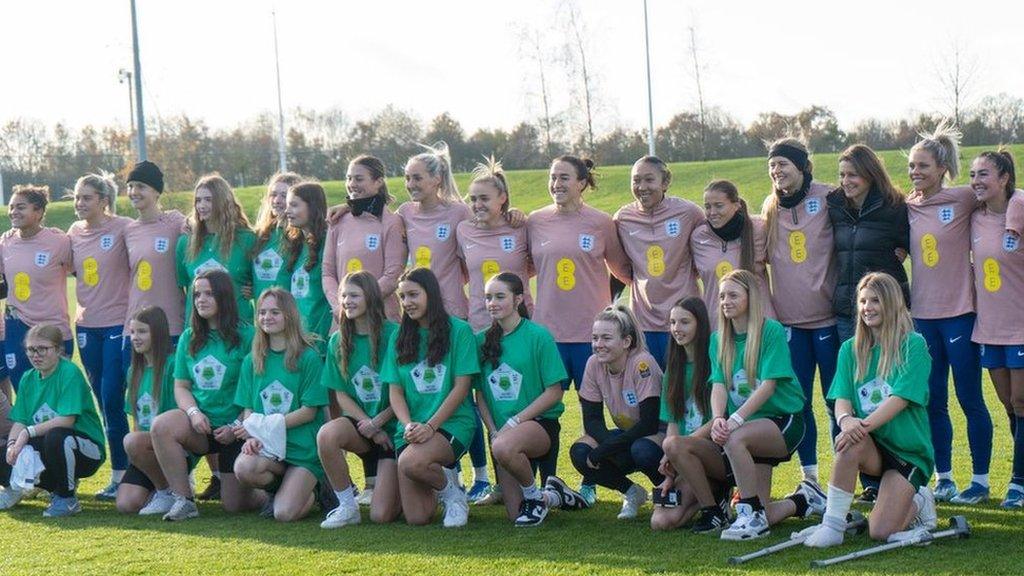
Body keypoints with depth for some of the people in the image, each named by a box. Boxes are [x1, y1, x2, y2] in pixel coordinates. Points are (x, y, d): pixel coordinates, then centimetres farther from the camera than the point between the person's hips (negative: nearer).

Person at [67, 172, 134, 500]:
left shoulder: (123, 228, -9)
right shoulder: (74, 233, 8)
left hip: (118, 323, -6)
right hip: (87, 325, 6)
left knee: (112, 401, -7)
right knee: (104, 402, 8)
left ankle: (120, 475, 1)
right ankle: (123, 468, 15)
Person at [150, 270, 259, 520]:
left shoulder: (245, 335, -8)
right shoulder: (189, 338, 7)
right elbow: (181, 386, 9)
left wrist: (236, 426, -16)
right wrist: (194, 413, -11)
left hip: (236, 429, -4)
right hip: (200, 426, 4)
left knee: (234, 504, -3)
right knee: (162, 425, -29)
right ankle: (183, 499, -18)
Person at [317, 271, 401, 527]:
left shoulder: (394, 334, -10)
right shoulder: (338, 341, 3)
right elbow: (341, 394, 3)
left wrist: (377, 422, -15)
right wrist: (367, 425, -11)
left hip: (393, 427, -4)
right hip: (361, 424, 4)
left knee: (382, 515, -13)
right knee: (326, 434, -34)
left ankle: (397, 486, 24)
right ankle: (347, 506, -12)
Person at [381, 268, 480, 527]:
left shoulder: (459, 331, -1)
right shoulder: (399, 337, 12)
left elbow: (461, 387, -6)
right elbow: (395, 391, 7)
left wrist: (430, 426, -16)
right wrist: (409, 425, -12)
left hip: (452, 423, -4)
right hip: (411, 428, 4)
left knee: (411, 462, -36)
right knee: (416, 518, -8)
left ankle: (451, 489, -4)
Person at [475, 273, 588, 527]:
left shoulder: (538, 336, -8)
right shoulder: (482, 340, 5)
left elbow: (554, 392, -10)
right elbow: (480, 393, 9)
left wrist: (515, 422, -16)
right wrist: (493, 431, -5)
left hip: (540, 422, -5)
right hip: (502, 430, 5)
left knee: (504, 447, -40)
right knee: (515, 514, 0)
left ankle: (535, 495, -10)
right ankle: (554, 495, 33)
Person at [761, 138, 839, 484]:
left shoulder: (827, 199, -4)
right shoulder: (770, 209, 10)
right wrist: (767, 306, 13)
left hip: (827, 315, -4)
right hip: (789, 318, 4)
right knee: (798, 402, 6)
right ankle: (809, 476, 14)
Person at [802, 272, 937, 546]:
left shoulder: (913, 345, -7)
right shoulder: (851, 349, 8)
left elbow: (900, 398, -18)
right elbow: (841, 398, -3)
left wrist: (864, 425, -32)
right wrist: (845, 419, -27)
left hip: (909, 450, -3)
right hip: (872, 448, 4)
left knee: (880, 532, -18)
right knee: (850, 443, -35)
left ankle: (919, 502, 14)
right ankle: (832, 525, -23)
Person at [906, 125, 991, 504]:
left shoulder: (963, 200, -7)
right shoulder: (907, 208, 5)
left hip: (959, 312, -5)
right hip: (923, 313, 5)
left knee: (970, 399, 1)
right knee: (933, 402, 9)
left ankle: (980, 481, 10)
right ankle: (943, 479, 18)